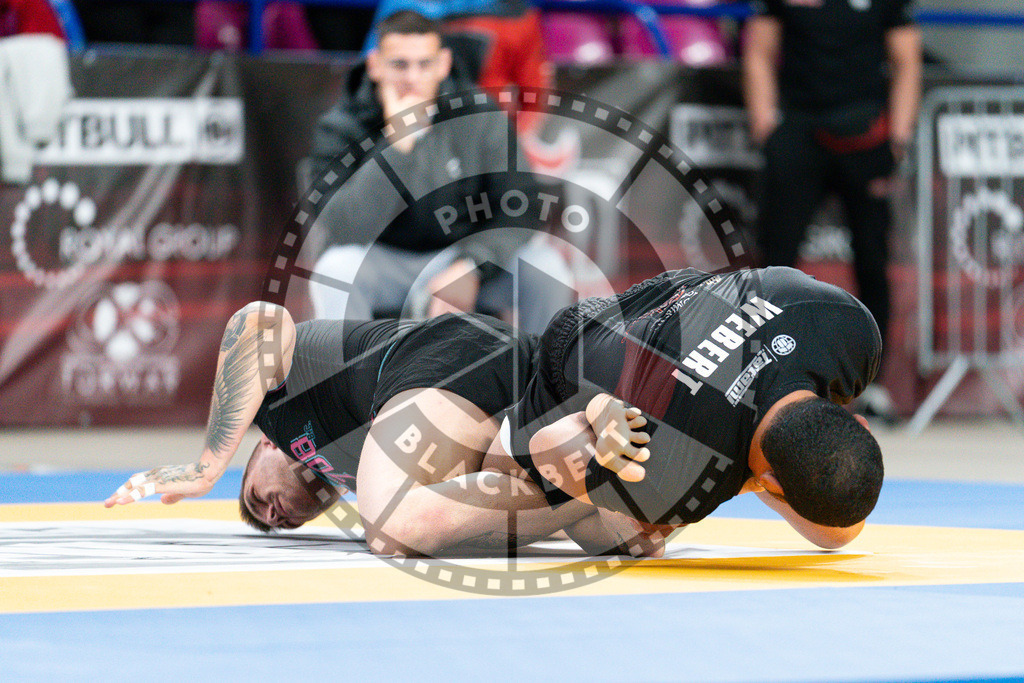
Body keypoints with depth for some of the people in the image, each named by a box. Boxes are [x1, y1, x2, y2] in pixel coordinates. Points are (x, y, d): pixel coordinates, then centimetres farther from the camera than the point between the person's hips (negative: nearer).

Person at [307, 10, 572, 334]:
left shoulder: (480, 116, -8)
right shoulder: (341, 129, -14)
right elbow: (344, 229, -28)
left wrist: (471, 266, -26)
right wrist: (397, 144, -33)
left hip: (465, 255, 1)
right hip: (386, 263, -1)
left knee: (544, 265, -24)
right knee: (335, 267, -33)